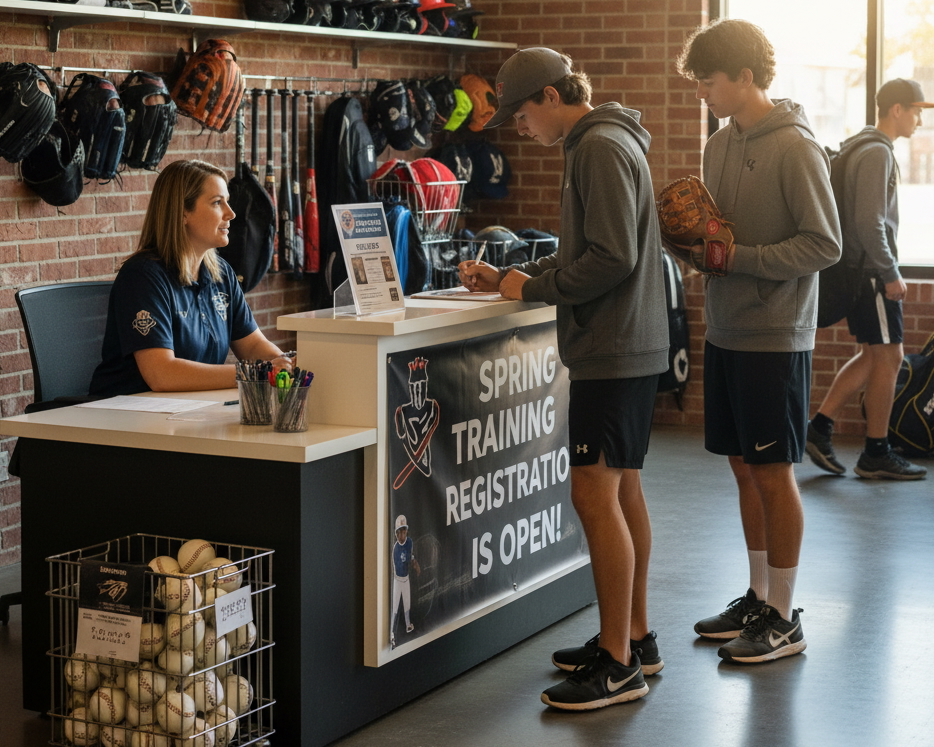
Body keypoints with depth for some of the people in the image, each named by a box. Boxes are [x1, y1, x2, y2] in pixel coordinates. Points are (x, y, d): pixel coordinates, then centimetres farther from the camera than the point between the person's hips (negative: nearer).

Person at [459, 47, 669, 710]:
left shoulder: (602, 149, -15)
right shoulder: (600, 144, 18)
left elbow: (611, 258, -22)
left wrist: (535, 289, -12)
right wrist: (506, 276, 16)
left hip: (613, 349, -11)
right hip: (630, 345, 11)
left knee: (597, 495, -9)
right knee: (622, 490, 14)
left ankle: (618, 664, -5)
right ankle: (634, 637, 23)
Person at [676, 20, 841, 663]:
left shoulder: (794, 146, -14)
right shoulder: (721, 143, 10)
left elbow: (824, 245, -15)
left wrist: (740, 258, -19)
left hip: (774, 339, -7)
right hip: (725, 333, 7)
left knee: (773, 473, 0)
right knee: (744, 468, 14)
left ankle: (784, 620, 10)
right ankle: (757, 599, 26)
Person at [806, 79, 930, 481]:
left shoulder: (861, 149, 15)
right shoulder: (877, 153, -16)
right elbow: (869, 223, -23)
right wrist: (890, 274, -18)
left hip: (860, 270, 10)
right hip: (870, 271, -10)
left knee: (873, 357, 14)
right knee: (887, 358, -2)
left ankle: (820, 427, 12)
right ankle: (876, 455, 5)